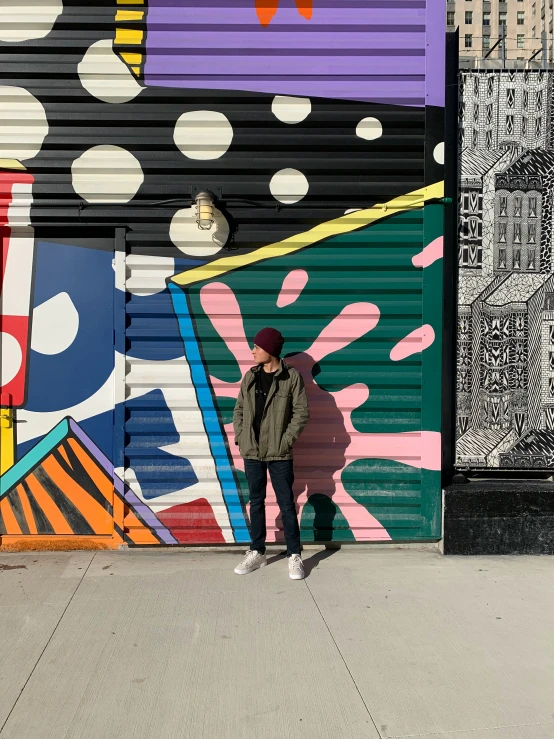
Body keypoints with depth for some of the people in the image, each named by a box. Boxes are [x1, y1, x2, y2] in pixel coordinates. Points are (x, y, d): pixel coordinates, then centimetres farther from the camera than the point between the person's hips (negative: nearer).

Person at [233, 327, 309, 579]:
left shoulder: (292, 376, -7)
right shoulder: (250, 376, 6)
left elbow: (301, 412, -7)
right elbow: (239, 409, 11)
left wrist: (286, 441, -13)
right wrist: (240, 437, 0)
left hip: (279, 454, -4)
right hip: (251, 452, 4)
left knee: (286, 504, 1)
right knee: (256, 502, 12)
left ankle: (294, 556, 11)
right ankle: (256, 553, 23)